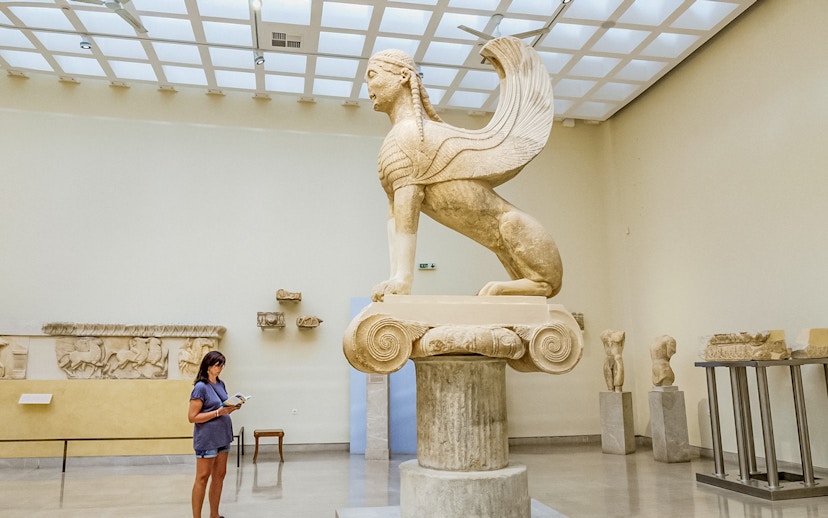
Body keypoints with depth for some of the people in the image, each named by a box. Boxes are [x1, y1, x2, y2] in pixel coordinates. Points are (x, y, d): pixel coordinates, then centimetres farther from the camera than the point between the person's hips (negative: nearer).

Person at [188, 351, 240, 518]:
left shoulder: (221, 384, 8)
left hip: (223, 437, 8)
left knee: (219, 475, 12)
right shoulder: (201, 387, -14)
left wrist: (233, 408, -2)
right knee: (203, 478, 1)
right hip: (207, 439, -8)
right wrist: (218, 412, -22)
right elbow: (192, 417, -17)